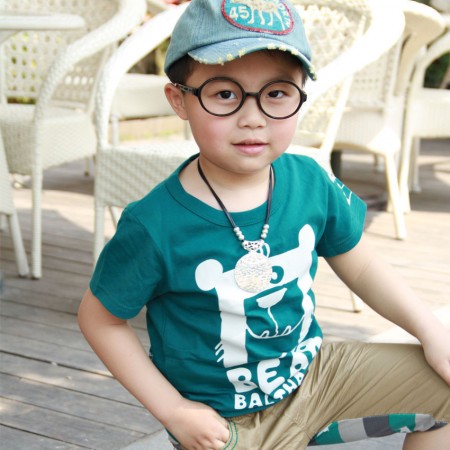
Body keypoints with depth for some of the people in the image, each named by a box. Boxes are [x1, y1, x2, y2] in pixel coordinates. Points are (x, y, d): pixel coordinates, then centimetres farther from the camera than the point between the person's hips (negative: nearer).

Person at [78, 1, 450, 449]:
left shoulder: (311, 183, -11)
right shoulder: (154, 227, -25)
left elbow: (359, 266, 6)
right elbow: (99, 318, -11)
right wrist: (172, 409, -14)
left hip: (314, 371, 5)